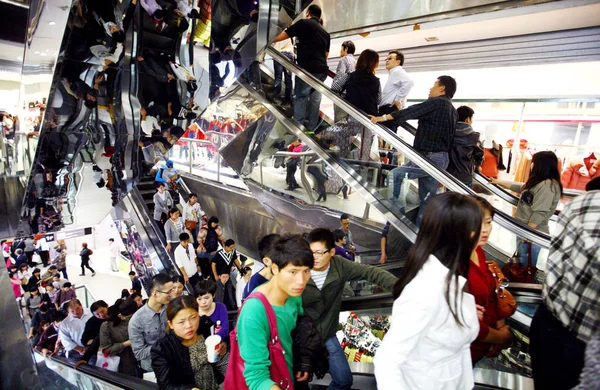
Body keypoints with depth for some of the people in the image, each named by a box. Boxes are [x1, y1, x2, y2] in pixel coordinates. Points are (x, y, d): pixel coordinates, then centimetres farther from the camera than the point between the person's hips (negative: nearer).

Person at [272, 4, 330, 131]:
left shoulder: (304, 23, 4)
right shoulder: (326, 33, 22)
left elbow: (283, 36, 5)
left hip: (307, 67, -6)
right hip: (322, 69, 6)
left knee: (301, 96, -3)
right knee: (315, 98, 8)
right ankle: (311, 128, 9)